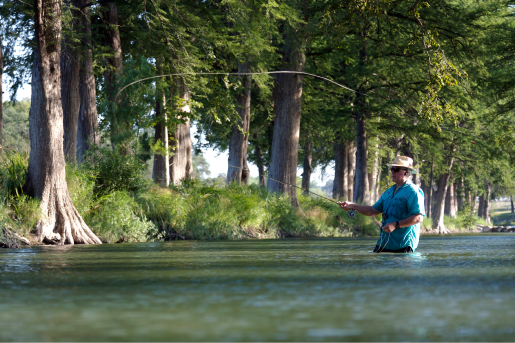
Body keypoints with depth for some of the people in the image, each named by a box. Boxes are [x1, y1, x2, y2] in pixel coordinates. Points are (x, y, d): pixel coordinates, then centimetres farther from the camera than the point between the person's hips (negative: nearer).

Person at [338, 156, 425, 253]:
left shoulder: (413, 191, -9)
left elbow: (418, 218, -18)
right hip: (384, 244, 8)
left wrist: (395, 225, -21)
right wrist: (352, 206, 14)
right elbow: (373, 211, 23)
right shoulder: (389, 192, 19)